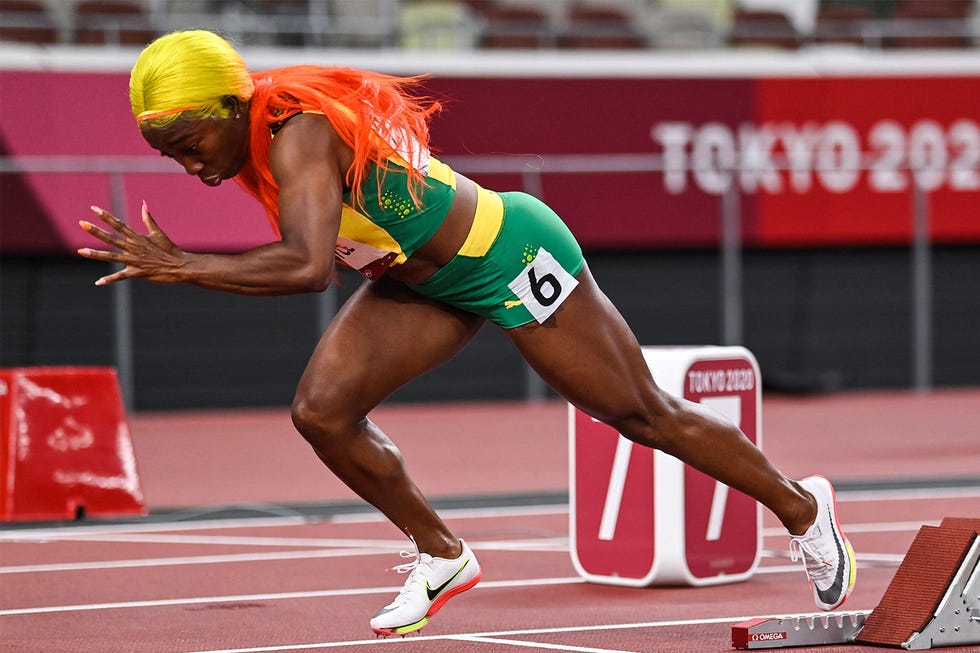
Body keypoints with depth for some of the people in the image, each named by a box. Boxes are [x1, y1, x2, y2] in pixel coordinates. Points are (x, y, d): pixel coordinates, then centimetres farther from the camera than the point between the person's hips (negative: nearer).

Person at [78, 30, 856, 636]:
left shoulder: (298, 135, -33)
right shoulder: (254, 136, -6)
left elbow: (310, 267, -48)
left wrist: (184, 267, -45)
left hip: (514, 255, -8)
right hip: (428, 279, 8)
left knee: (645, 414, 7)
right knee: (322, 410, -6)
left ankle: (800, 506, 28)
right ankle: (442, 556, 14)